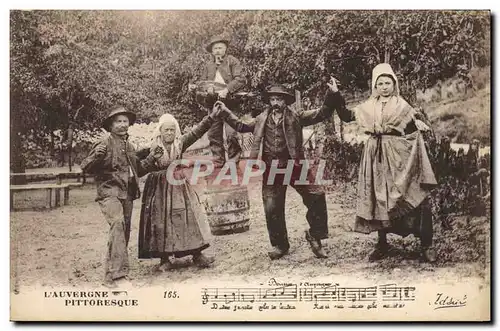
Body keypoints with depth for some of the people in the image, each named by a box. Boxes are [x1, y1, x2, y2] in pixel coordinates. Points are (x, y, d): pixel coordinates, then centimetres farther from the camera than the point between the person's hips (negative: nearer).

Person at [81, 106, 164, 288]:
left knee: (124, 231, 10)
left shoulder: (130, 147, 18)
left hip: (127, 194, 8)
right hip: (109, 192, -8)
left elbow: (138, 170, 30)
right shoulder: (106, 143, -5)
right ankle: (114, 274, -32)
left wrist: (151, 158, 18)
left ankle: (114, 272, 25)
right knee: (118, 223, -28)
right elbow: (86, 167, -10)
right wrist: (97, 155, -28)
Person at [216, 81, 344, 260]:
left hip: (294, 165, -2)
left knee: (316, 195, -13)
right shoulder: (262, 120, 14)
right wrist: (226, 112, 19)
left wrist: (332, 95, -14)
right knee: (272, 208, 4)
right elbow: (241, 126, 24)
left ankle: (315, 235, 7)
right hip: (271, 168, 2)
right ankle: (279, 245, 23)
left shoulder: (296, 117, 5)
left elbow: (322, 113, 0)